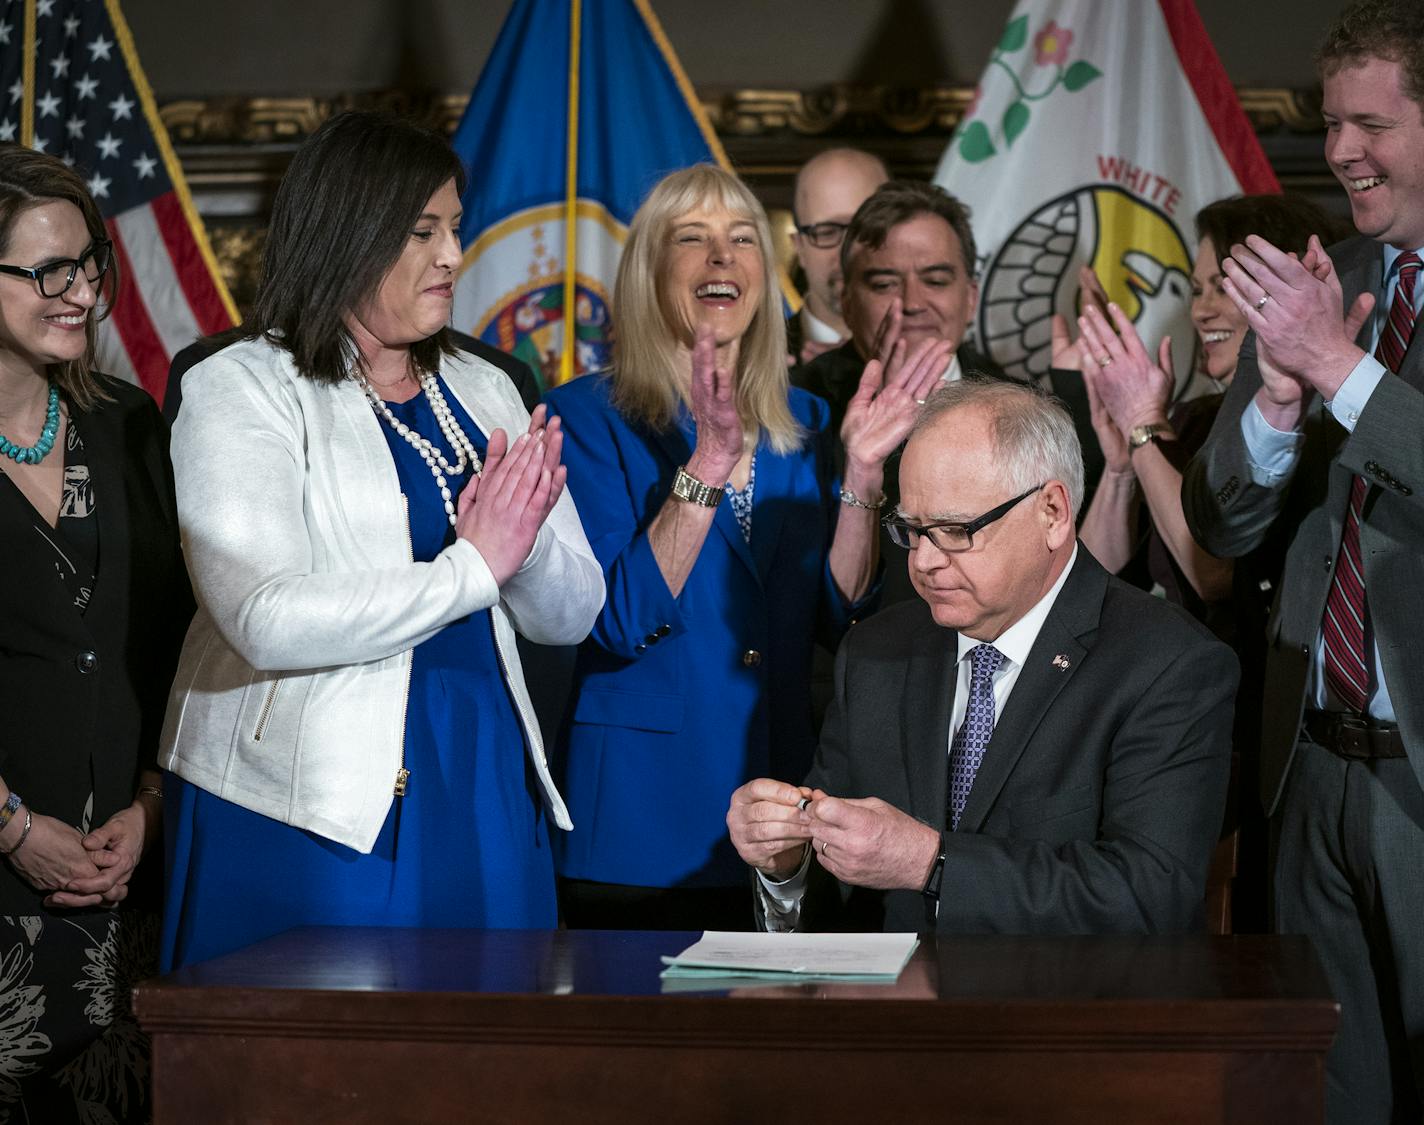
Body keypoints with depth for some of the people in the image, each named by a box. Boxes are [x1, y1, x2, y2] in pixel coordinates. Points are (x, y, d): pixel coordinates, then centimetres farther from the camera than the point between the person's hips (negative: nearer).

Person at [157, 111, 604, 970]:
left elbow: (572, 616, 12)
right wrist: (473, 567, -14)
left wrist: (525, 535, -10)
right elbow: (268, 621, -19)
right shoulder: (242, 391, -5)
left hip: (485, 791, 5)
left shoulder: (482, 392, 13)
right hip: (311, 802, -5)